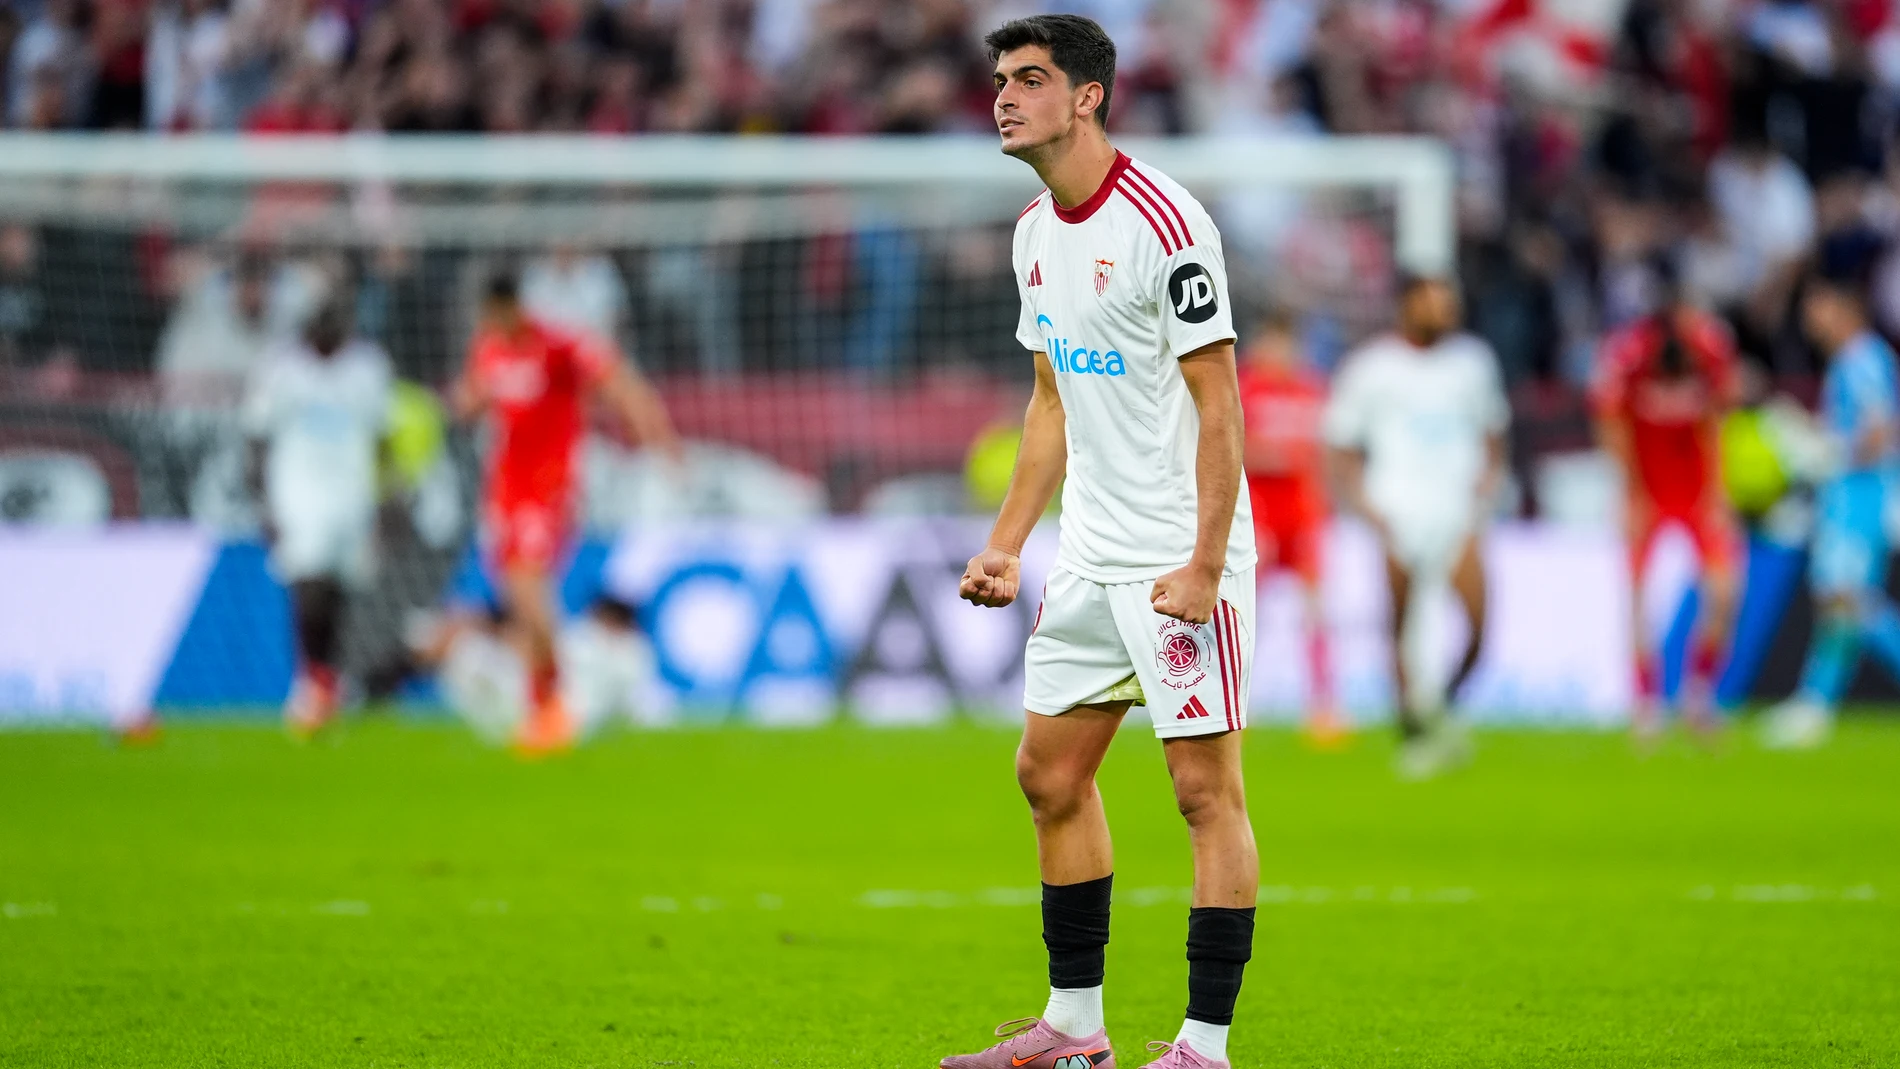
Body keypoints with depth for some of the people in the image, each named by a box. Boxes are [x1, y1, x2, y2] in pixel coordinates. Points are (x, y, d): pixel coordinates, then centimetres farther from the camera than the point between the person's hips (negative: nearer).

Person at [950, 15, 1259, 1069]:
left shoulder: (1161, 221, -15)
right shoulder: (1034, 233, 11)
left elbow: (1218, 402, -16)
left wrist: (1206, 564, -21)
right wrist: (1006, 543, 14)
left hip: (1182, 563, -9)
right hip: (1090, 558, 9)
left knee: (1207, 791, -7)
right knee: (1050, 775, 11)